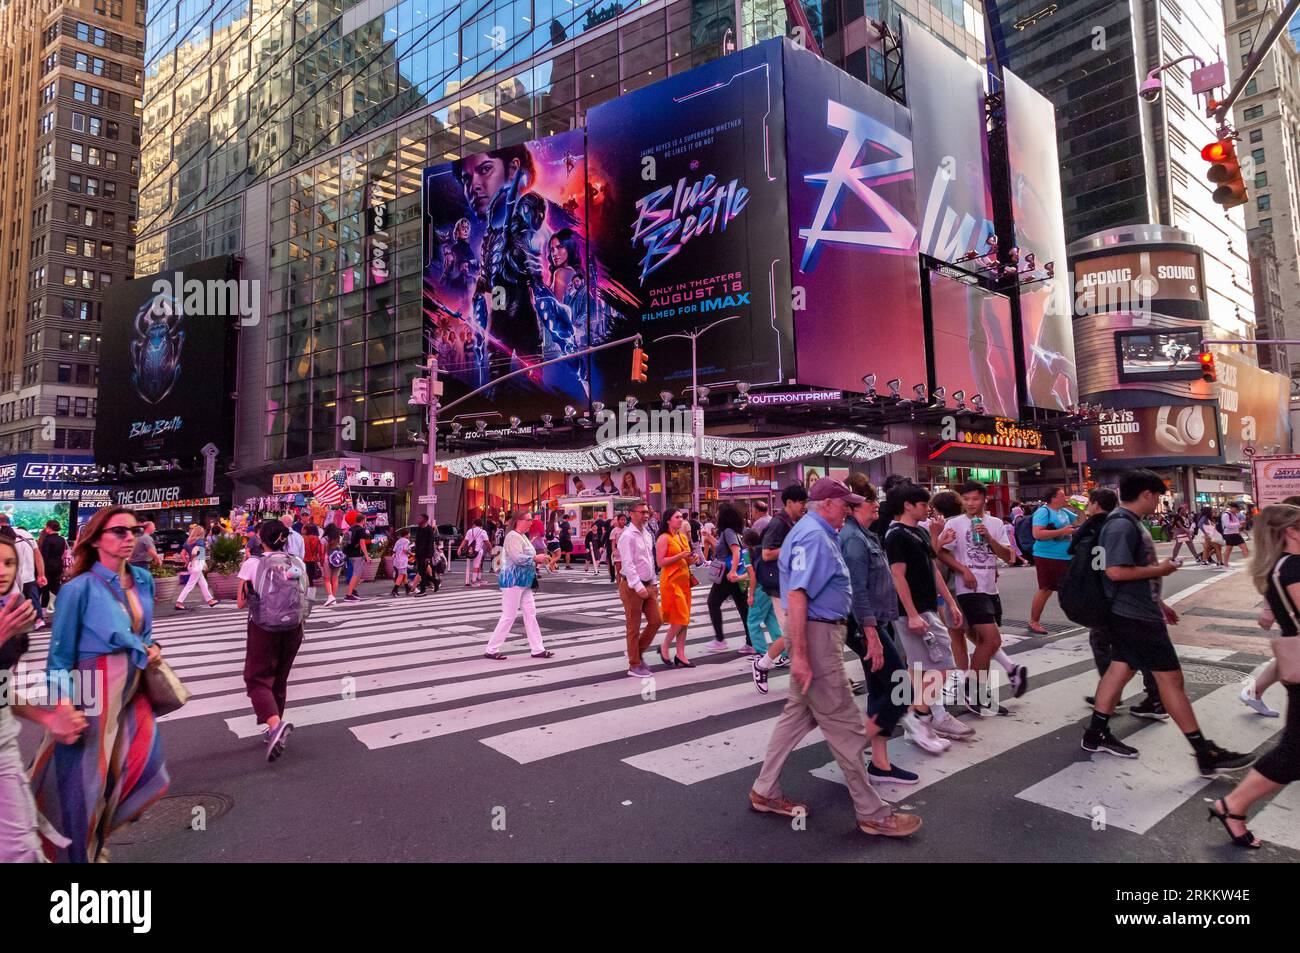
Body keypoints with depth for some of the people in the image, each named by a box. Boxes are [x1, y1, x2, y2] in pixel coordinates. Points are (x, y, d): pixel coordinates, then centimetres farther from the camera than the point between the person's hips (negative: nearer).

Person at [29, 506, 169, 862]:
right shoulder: (80, 588, -16)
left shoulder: (143, 579, 3)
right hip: (96, 691, -6)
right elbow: (60, 654, -11)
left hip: (134, 689, 6)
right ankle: (77, 851, 32)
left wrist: (152, 647, -1)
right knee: (86, 778, 7)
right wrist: (64, 707, -17)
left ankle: (95, 834, 37)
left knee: (145, 769, 10)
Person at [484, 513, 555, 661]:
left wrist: (539, 558, 7)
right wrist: (535, 558, -15)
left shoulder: (523, 537, 15)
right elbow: (518, 558, -26)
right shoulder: (513, 536, -16)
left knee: (530, 613, 8)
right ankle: (491, 649, 5)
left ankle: (538, 649, 12)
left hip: (523, 581, 10)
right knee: (509, 616, -5)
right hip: (513, 580, -10)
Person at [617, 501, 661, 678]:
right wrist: (638, 587, -24)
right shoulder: (627, 536, -15)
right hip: (632, 587, -8)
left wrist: (653, 583, 16)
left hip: (648, 585, 8)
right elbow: (628, 564, -20)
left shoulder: (647, 534, 11)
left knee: (656, 620, 7)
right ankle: (634, 666, 14)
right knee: (634, 627, 2)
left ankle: (637, 652, 25)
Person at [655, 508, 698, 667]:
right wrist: (680, 556, -20)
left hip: (684, 580, 8)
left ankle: (680, 655, 13)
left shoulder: (683, 537, 14)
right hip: (671, 581, -8)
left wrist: (692, 559, 3)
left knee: (684, 619, 7)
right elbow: (660, 562, -15)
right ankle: (664, 648, 9)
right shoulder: (664, 538, -9)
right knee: (680, 618, -9)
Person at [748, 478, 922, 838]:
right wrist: (799, 655, -29)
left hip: (820, 630, 11)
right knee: (844, 725, -1)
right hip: (817, 633, -11)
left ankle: (765, 792, 26)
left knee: (800, 712, 16)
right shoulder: (814, 536, -19)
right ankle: (871, 813, 12)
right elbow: (796, 596, -27)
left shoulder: (815, 532, 14)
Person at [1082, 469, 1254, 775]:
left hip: (1136, 612, 11)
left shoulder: (1131, 523, 14)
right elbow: (1116, 571, -29)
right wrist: (1159, 570, -16)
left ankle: (1096, 735, 22)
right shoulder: (1122, 525, -20)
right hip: (1135, 617, -11)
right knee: (1170, 677, -4)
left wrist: (1157, 603, 22)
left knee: (1121, 667, 14)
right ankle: (1206, 755, 5)